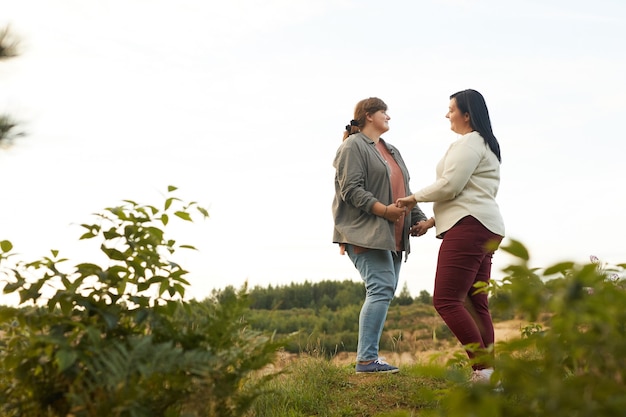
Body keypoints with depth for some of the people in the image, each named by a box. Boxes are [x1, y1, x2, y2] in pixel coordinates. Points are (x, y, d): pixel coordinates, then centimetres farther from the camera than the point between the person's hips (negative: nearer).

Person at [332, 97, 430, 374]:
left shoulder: (391, 151, 26)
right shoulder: (353, 146, -3)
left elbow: (404, 191, 25)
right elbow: (351, 190, -13)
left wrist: (419, 218, 11)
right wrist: (384, 210, -20)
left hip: (391, 235, 9)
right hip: (365, 232, -9)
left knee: (384, 292, 4)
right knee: (381, 289, -16)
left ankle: (368, 356, 9)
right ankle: (366, 360, -13)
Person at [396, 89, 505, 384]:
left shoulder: (468, 142, -3)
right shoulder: (486, 145, 29)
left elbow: (450, 185, -15)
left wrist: (414, 198, 0)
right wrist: (433, 221, 24)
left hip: (468, 226, -11)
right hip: (486, 228, 11)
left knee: (446, 300, -15)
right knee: (475, 304, 7)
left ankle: (483, 368, -18)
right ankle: (487, 369, 4)